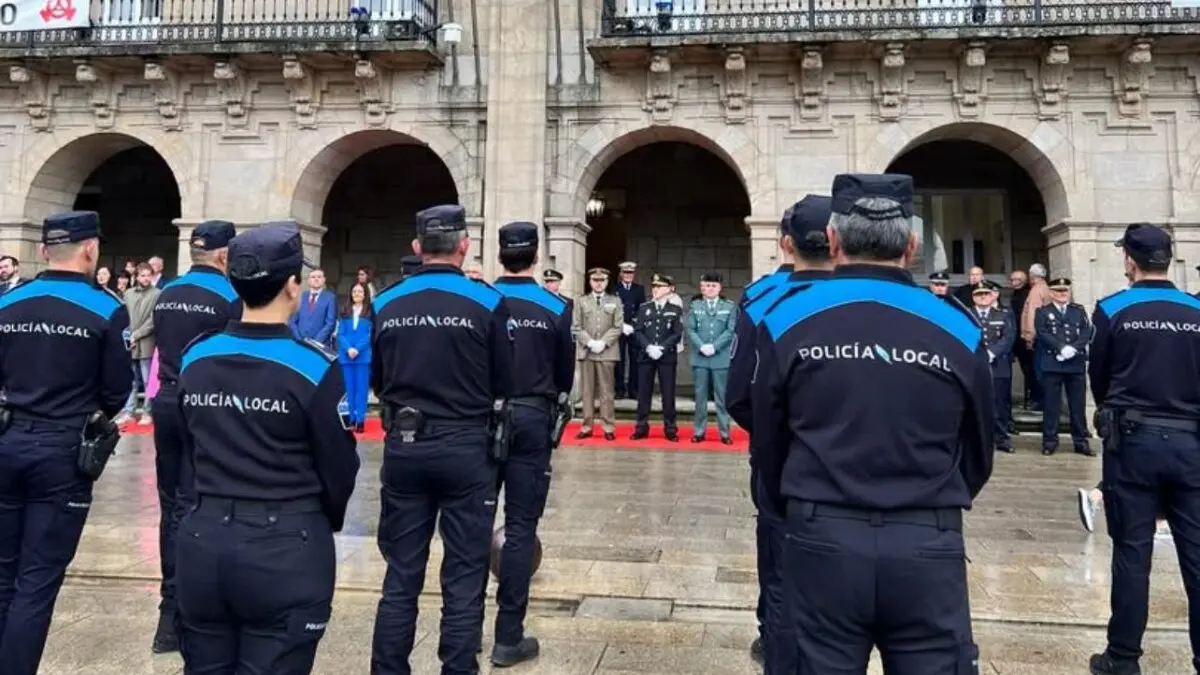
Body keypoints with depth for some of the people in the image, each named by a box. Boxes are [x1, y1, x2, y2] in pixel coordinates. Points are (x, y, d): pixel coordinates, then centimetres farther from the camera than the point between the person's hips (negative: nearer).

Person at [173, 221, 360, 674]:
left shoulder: (193, 358, 2)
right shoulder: (314, 366, -14)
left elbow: (194, 451, 13)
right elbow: (340, 469, -7)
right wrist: (323, 522, 14)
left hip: (204, 540, 5)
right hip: (286, 549, -5)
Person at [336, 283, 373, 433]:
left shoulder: (370, 312, 2)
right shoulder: (345, 312, 10)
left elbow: (371, 334, -5)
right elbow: (340, 333, 4)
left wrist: (357, 349, -14)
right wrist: (348, 349, -11)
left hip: (363, 355, -3)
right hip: (346, 355, 3)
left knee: (361, 388, -1)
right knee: (349, 388, 8)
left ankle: (360, 420, 0)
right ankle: (351, 418, 14)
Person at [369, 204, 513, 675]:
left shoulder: (386, 304, 1)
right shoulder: (487, 301, -9)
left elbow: (376, 382, 12)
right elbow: (503, 386, -2)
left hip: (403, 448, 3)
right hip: (467, 449, -3)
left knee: (401, 575, 13)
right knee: (464, 578, 7)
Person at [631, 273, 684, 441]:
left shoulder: (676, 309, 5)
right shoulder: (644, 308, 9)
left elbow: (677, 334, -2)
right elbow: (637, 331, 2)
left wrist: (662, 348, -15)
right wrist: (648, 347, -13)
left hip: (667, 356, -2)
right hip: (645, 356, 2)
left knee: (668, 393, 1)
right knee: (643, 393, 4)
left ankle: (670, 429, 8)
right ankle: (642, 428, 11)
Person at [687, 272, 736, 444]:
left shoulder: (729, 307, 5)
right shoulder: (695, 306, 8)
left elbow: (731, 331, -3)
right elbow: (690, 330, 2)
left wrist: (714, 346, -13)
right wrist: (701, 346, -12)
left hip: (721, 358, -1)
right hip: (700, 358, 1)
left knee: (722, 397, 4)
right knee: (700, 396, 6)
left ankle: (724, 432, 10)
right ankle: (699, 431, 14)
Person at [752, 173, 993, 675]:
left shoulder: (786, 319, -3)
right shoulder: (958, 328, -1)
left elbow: (768, 447, 5)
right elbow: (977, 457, 10)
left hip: (823, 543, 0)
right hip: (929, 549, 1)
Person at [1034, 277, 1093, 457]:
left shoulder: (1079, 310, 14)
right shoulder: (1042, 312, 6)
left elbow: (1086, 332, 1)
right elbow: (1043, 334, -7)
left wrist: (1073, 348, -15)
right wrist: (1062, 348, -19)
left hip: (1077, 363, 2)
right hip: (1052, 364, -2)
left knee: (1078, 404, 6)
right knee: (1051, 405, 0)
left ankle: (1081, 441, 13)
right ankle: (1050, 441, 6)